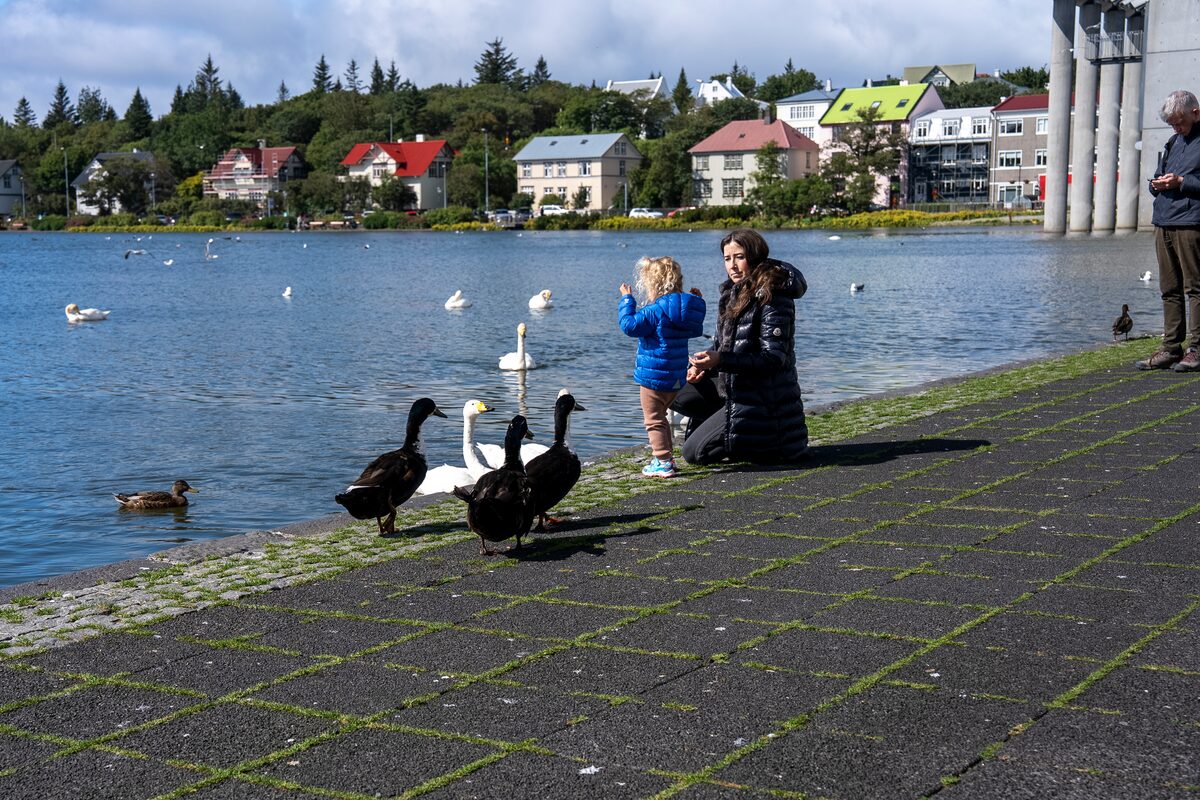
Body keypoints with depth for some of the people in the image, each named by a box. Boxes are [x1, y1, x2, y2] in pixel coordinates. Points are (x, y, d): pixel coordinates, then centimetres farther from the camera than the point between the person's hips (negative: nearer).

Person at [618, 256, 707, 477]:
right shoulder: (687, 308, 5)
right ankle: (666, 457, 30)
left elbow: (630, 325, -20)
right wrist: (696, 302, 28)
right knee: (660, 417, 24)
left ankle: (663, 463, -3)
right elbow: (696, 330, 22)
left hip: (655, 376, -8)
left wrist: (627, 300, -8)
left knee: (654, 420, 0)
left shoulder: (655, 311, -19)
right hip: (677, 378, 8)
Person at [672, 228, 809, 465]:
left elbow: (773, 359, -23)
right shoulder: (734, 292, 9)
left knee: (695, 452, -11)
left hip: (763, 399, -9)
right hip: (731, 385, 9)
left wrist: (720, 361, -32)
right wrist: (705, 366, -5)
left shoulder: (774, 298, -18)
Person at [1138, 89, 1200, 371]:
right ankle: (1171, 348, 13)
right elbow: (1157, 177, 28)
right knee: (1170, 289, 9)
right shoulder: (1174, 142, 21)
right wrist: (1157, 184, 6)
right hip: (1164, 222, 8)